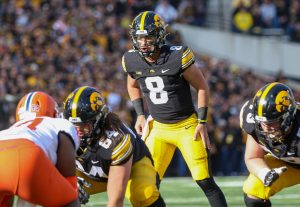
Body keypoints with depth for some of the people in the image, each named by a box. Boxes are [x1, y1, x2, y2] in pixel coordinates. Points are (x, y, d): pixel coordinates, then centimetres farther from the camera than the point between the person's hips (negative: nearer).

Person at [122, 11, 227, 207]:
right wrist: (141, 115, 9)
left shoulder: (177, 56, -19)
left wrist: (202, 122, -9)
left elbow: (202, 87, -8)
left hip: (187, 126, -4)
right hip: (159, 128, 4)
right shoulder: (132, 61, -5)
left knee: (205, 181, -8)